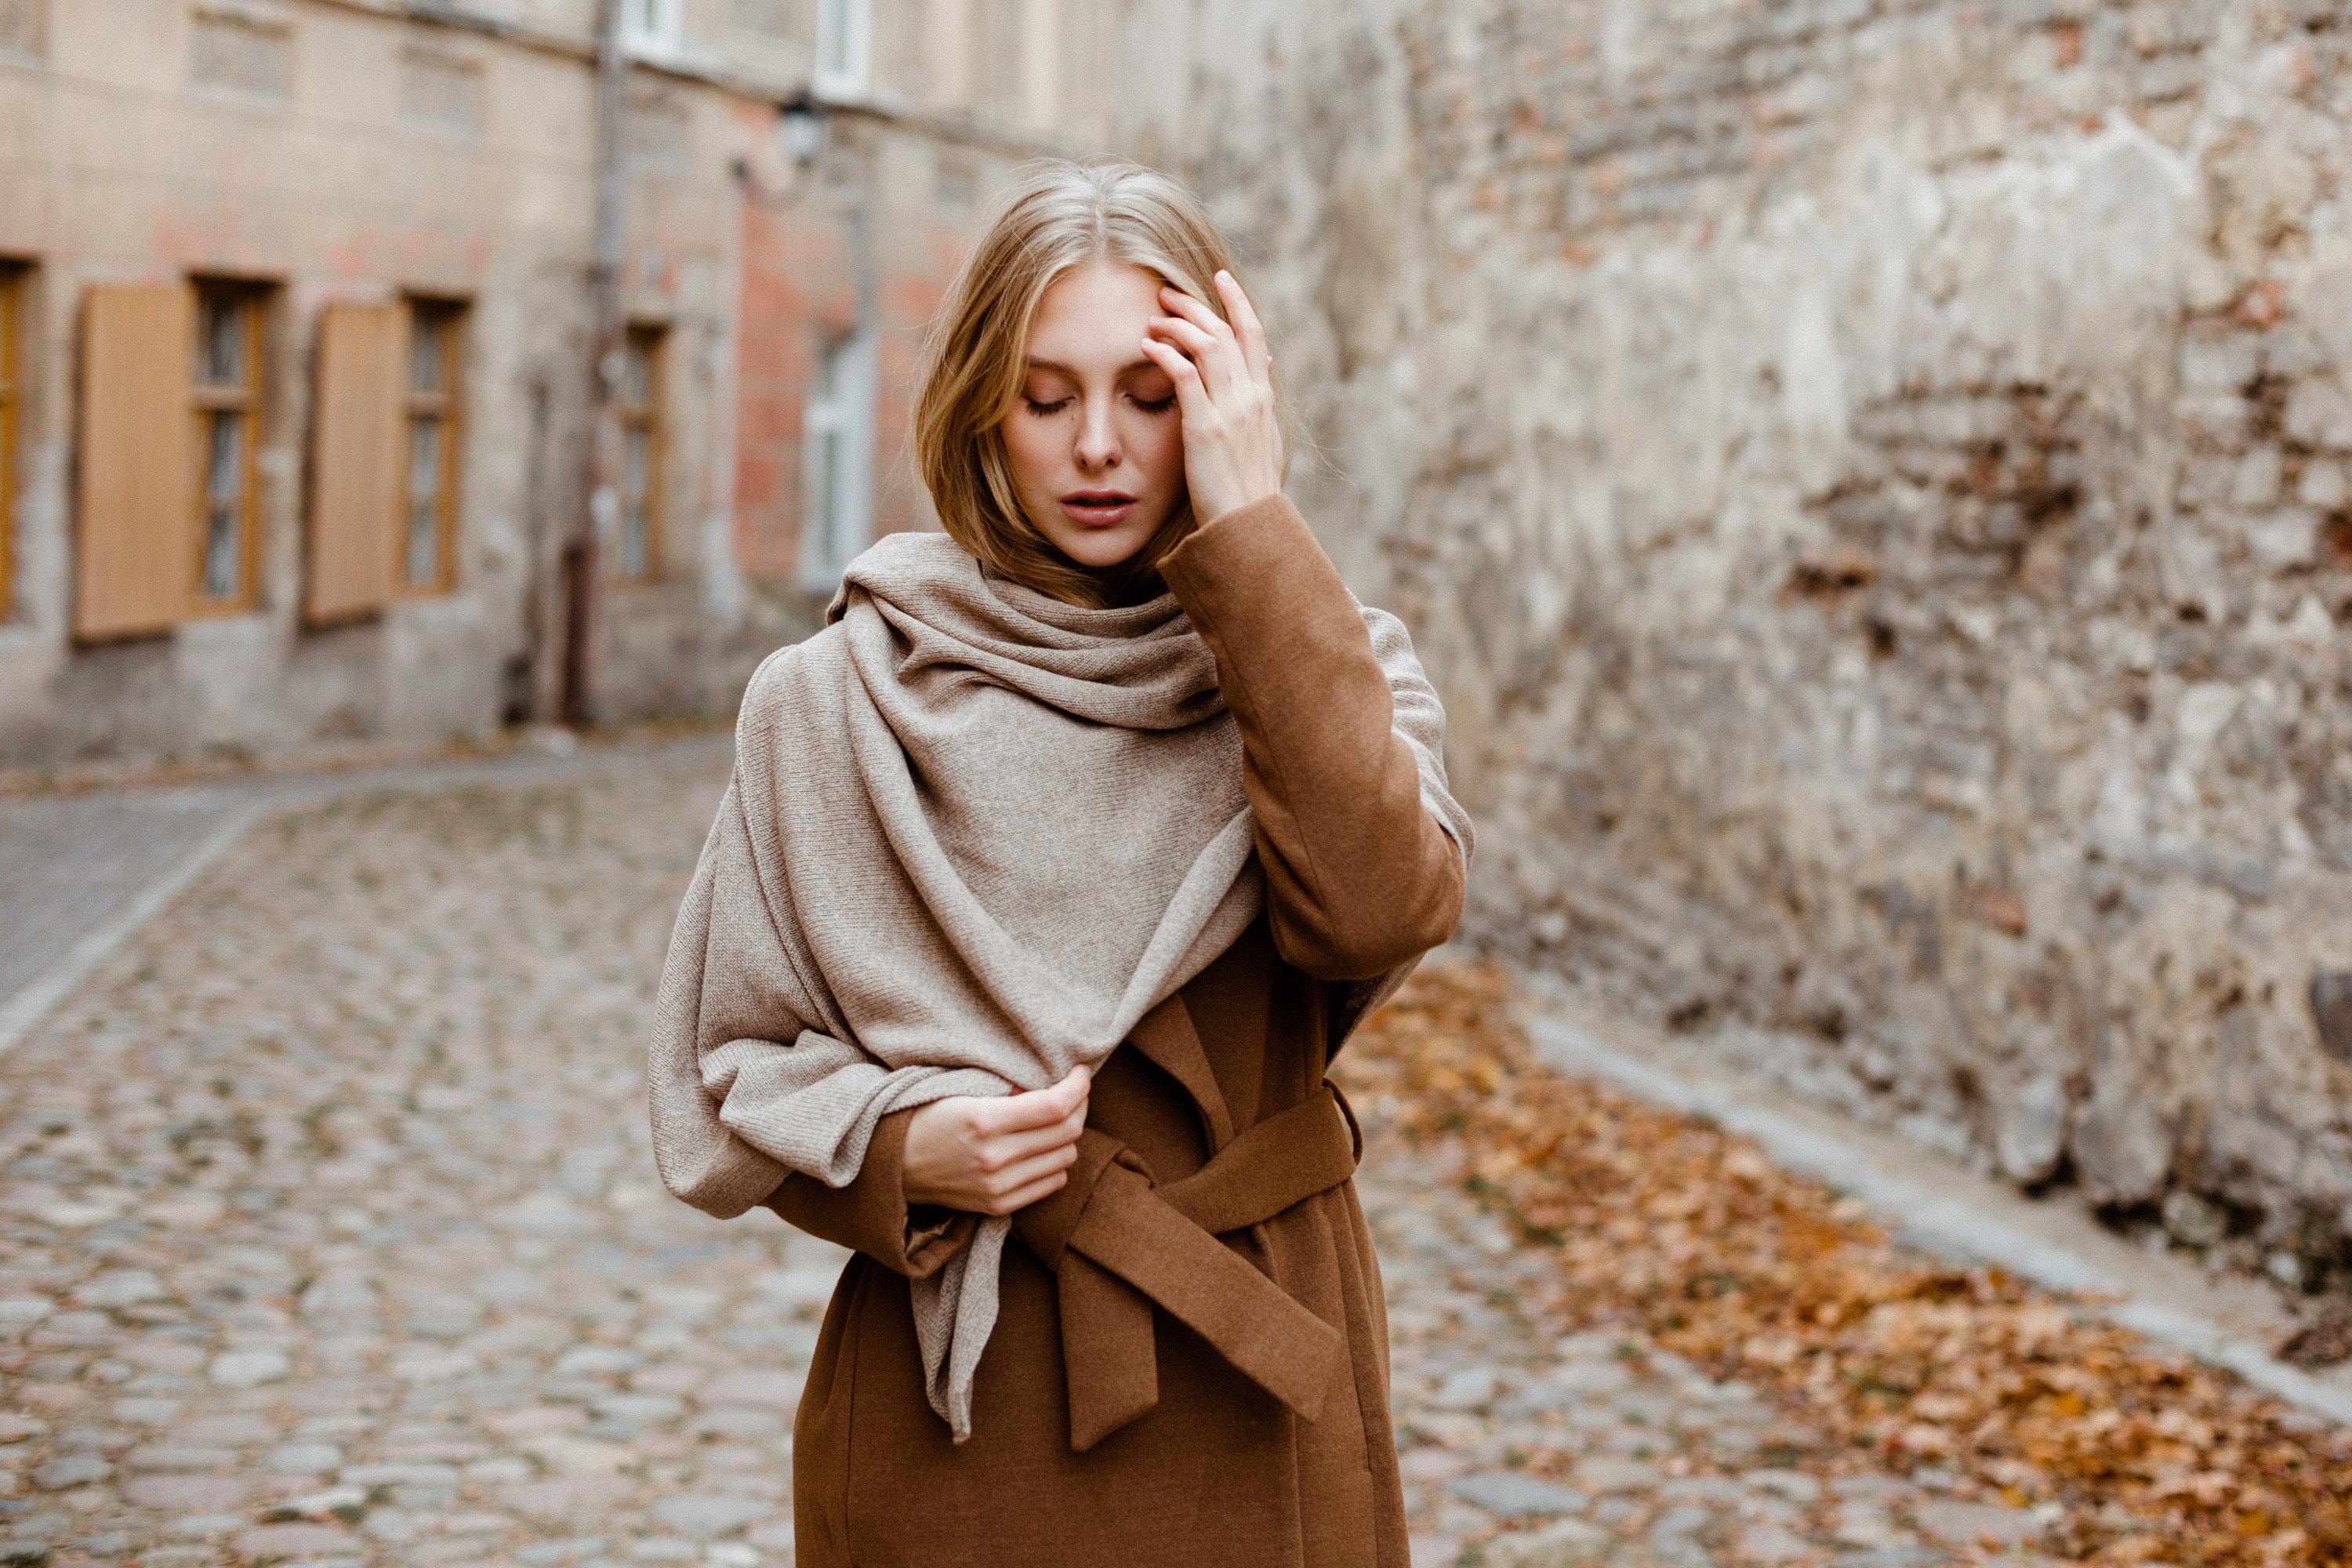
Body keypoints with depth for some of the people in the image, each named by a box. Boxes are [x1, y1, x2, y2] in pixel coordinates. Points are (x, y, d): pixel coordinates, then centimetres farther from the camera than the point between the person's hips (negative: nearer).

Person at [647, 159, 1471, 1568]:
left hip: (1253, 1416, 1)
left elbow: (1381, 907, -22)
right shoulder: (847, 697, -3)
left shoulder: (1324, 664, 0)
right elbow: (733, 1074, 4)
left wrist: (1250, 529, -20)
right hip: (948, 1424, -1)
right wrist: (899, 1149, -17)